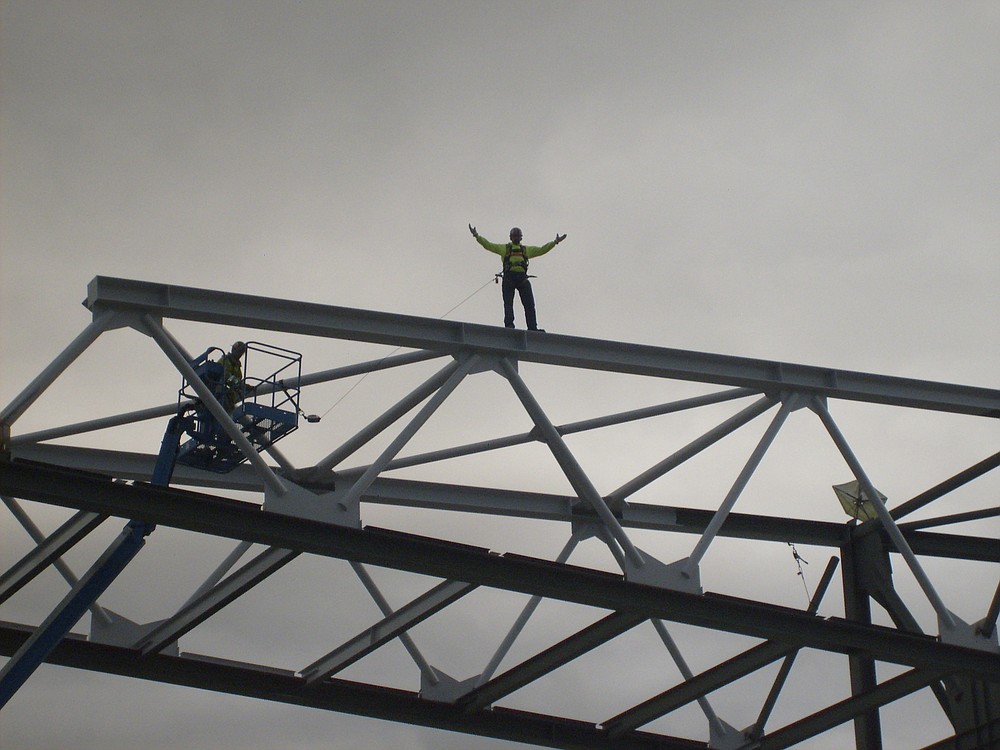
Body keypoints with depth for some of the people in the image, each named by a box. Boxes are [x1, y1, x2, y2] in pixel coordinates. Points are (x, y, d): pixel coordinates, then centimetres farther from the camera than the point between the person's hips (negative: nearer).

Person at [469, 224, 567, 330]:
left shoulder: (527, 249, 28)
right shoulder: (504, 248, 21)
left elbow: (542, 249, 30)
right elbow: (488, 245, 15)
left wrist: (555, 242, 26)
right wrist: (477, 236, 5)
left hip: (522, 278, 2)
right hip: (509, 277, -2)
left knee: (529, 304, -8)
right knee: (508, 303, -11)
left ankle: (532, 327, -12)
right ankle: (509, 325, -18)